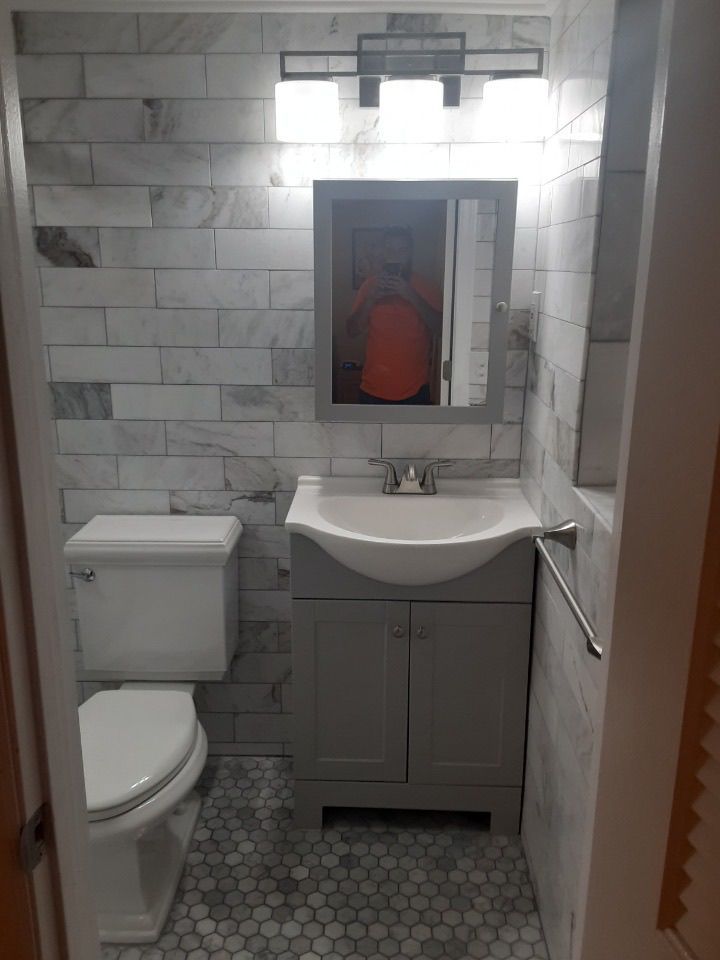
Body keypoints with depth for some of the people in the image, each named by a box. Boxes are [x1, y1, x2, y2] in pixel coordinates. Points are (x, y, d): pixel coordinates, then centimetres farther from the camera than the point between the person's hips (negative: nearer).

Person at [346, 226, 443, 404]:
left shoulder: (425, 288, 0)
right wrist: (371, 298, -13)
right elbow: (352, 331, 2)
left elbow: (442, 328, -12)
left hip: (414, 389, -1)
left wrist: (411, 295, -20)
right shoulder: (370, 286, 5)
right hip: (374, 388, 1)